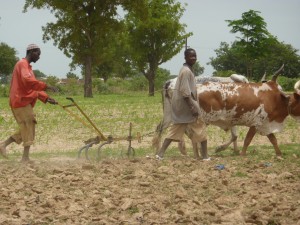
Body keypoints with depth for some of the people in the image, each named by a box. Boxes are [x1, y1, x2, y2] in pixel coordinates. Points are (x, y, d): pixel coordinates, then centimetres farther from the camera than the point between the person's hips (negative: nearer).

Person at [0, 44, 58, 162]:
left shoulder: (27, 66, 22)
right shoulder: (22, 64, -10)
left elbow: (32, 88, 21)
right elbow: (27, 80, -29)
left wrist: (46, 98, 9)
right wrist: (45, 86, -31)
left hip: (24, 102, 10)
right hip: (21, 101, -10)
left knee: (25, 130, 11)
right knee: (29, 127, -9)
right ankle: (25, 157, -10)